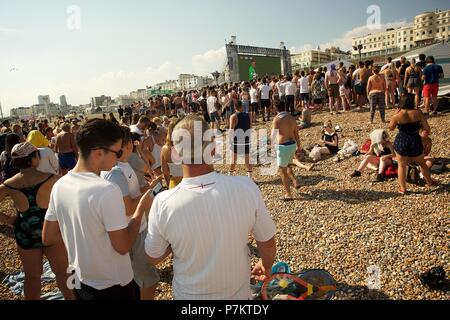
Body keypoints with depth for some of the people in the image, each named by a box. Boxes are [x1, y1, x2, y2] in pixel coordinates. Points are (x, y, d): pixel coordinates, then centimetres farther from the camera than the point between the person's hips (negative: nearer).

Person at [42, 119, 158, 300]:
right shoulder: (107, 190, -28)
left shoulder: (59, 186, -6)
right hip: (113, 287, -5)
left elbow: (48, 238, 3)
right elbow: (123, 246, -21)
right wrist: (141, 209, -12)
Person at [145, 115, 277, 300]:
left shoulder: (163, 203, -27)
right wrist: (266, 266, 9)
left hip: (189, 295, 1)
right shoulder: (246, 188, -27)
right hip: (238, 293, 0)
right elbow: (267, 243, -10)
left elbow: (153, 258, -9)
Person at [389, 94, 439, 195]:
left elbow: (391, 128, 5)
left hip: (401, 142, -1)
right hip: (415, 141, 2)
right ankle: (430, 182, 44)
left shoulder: (397, 115, -12)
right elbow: (427, 128, -7)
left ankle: (403, 188, 14)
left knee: (402, 165, 11)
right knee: (422, 163, 23)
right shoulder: (418, 113, -10)